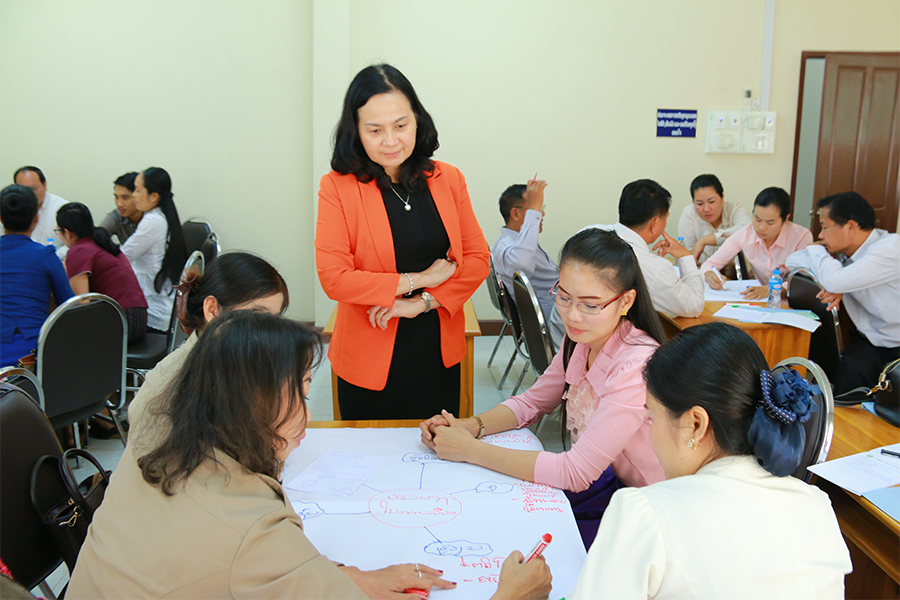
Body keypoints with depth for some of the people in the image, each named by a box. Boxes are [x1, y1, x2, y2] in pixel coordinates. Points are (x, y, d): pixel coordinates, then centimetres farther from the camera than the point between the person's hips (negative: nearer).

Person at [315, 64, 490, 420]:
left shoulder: (448, 180, 1)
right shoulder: (338, 187, -10)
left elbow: (478, 258, 2)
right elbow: (334, 278, -15)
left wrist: (423, 302, -12)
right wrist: (418, 279, -11)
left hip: (439, 355, 3)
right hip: (370, 362, -3)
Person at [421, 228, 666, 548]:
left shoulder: (638, 367, -30)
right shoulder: (581, 341, -4)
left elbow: (575, 472, -29)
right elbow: (532, 402, 9)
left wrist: (470, 450, -25)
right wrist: (470, 426, -11)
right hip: (607, 481, 7)